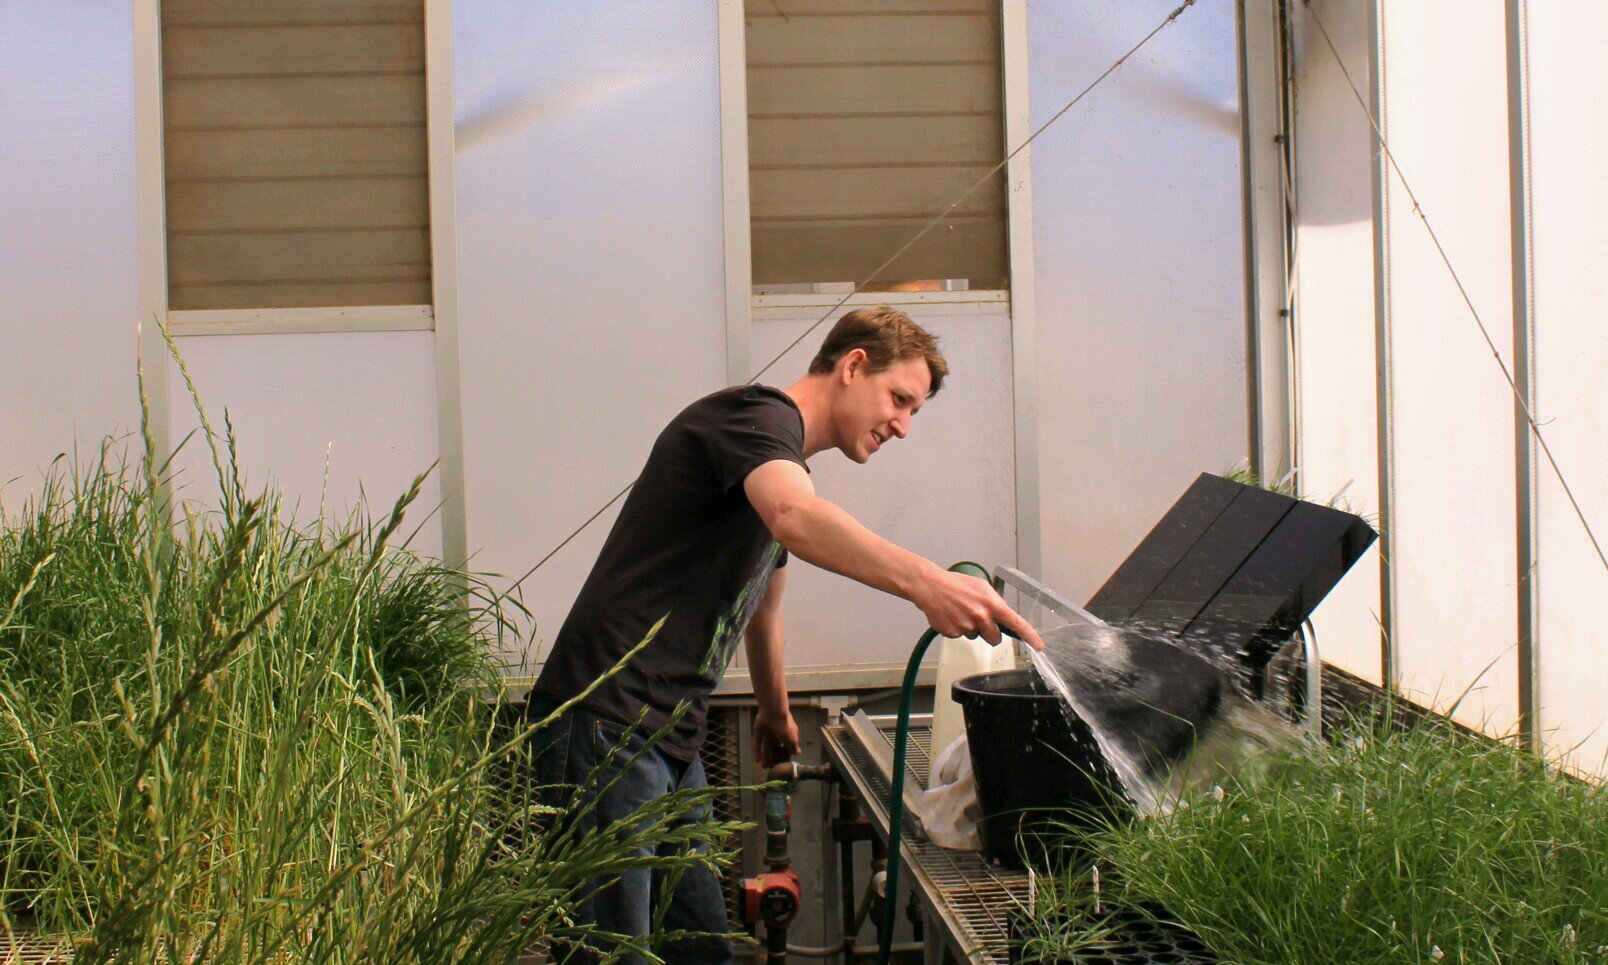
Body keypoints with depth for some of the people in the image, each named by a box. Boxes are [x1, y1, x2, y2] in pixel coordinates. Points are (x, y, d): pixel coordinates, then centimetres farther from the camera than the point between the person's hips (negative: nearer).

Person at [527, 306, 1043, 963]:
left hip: (672, 738, 10)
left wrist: (775, 712, 51)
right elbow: (794, 517, -33)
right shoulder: (759, 416, -9)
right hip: (608, 721, -10)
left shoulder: (782, 463, 22)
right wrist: (924, 582, -44)